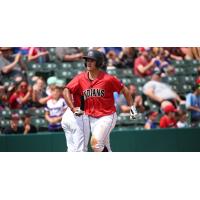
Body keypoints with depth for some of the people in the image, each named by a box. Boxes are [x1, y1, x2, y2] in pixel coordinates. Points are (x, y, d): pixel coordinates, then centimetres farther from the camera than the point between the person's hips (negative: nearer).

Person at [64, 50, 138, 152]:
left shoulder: (108, 79, -13)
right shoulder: (81, 78, -2)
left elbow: (124, 90, -3)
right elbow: (67, 90, 4)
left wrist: (132, 107, -1)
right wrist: (73, 108, -3)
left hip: (107, 117, -5)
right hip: (92, 118, 5)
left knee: (95, 142, -23)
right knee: (105, 149, 10)